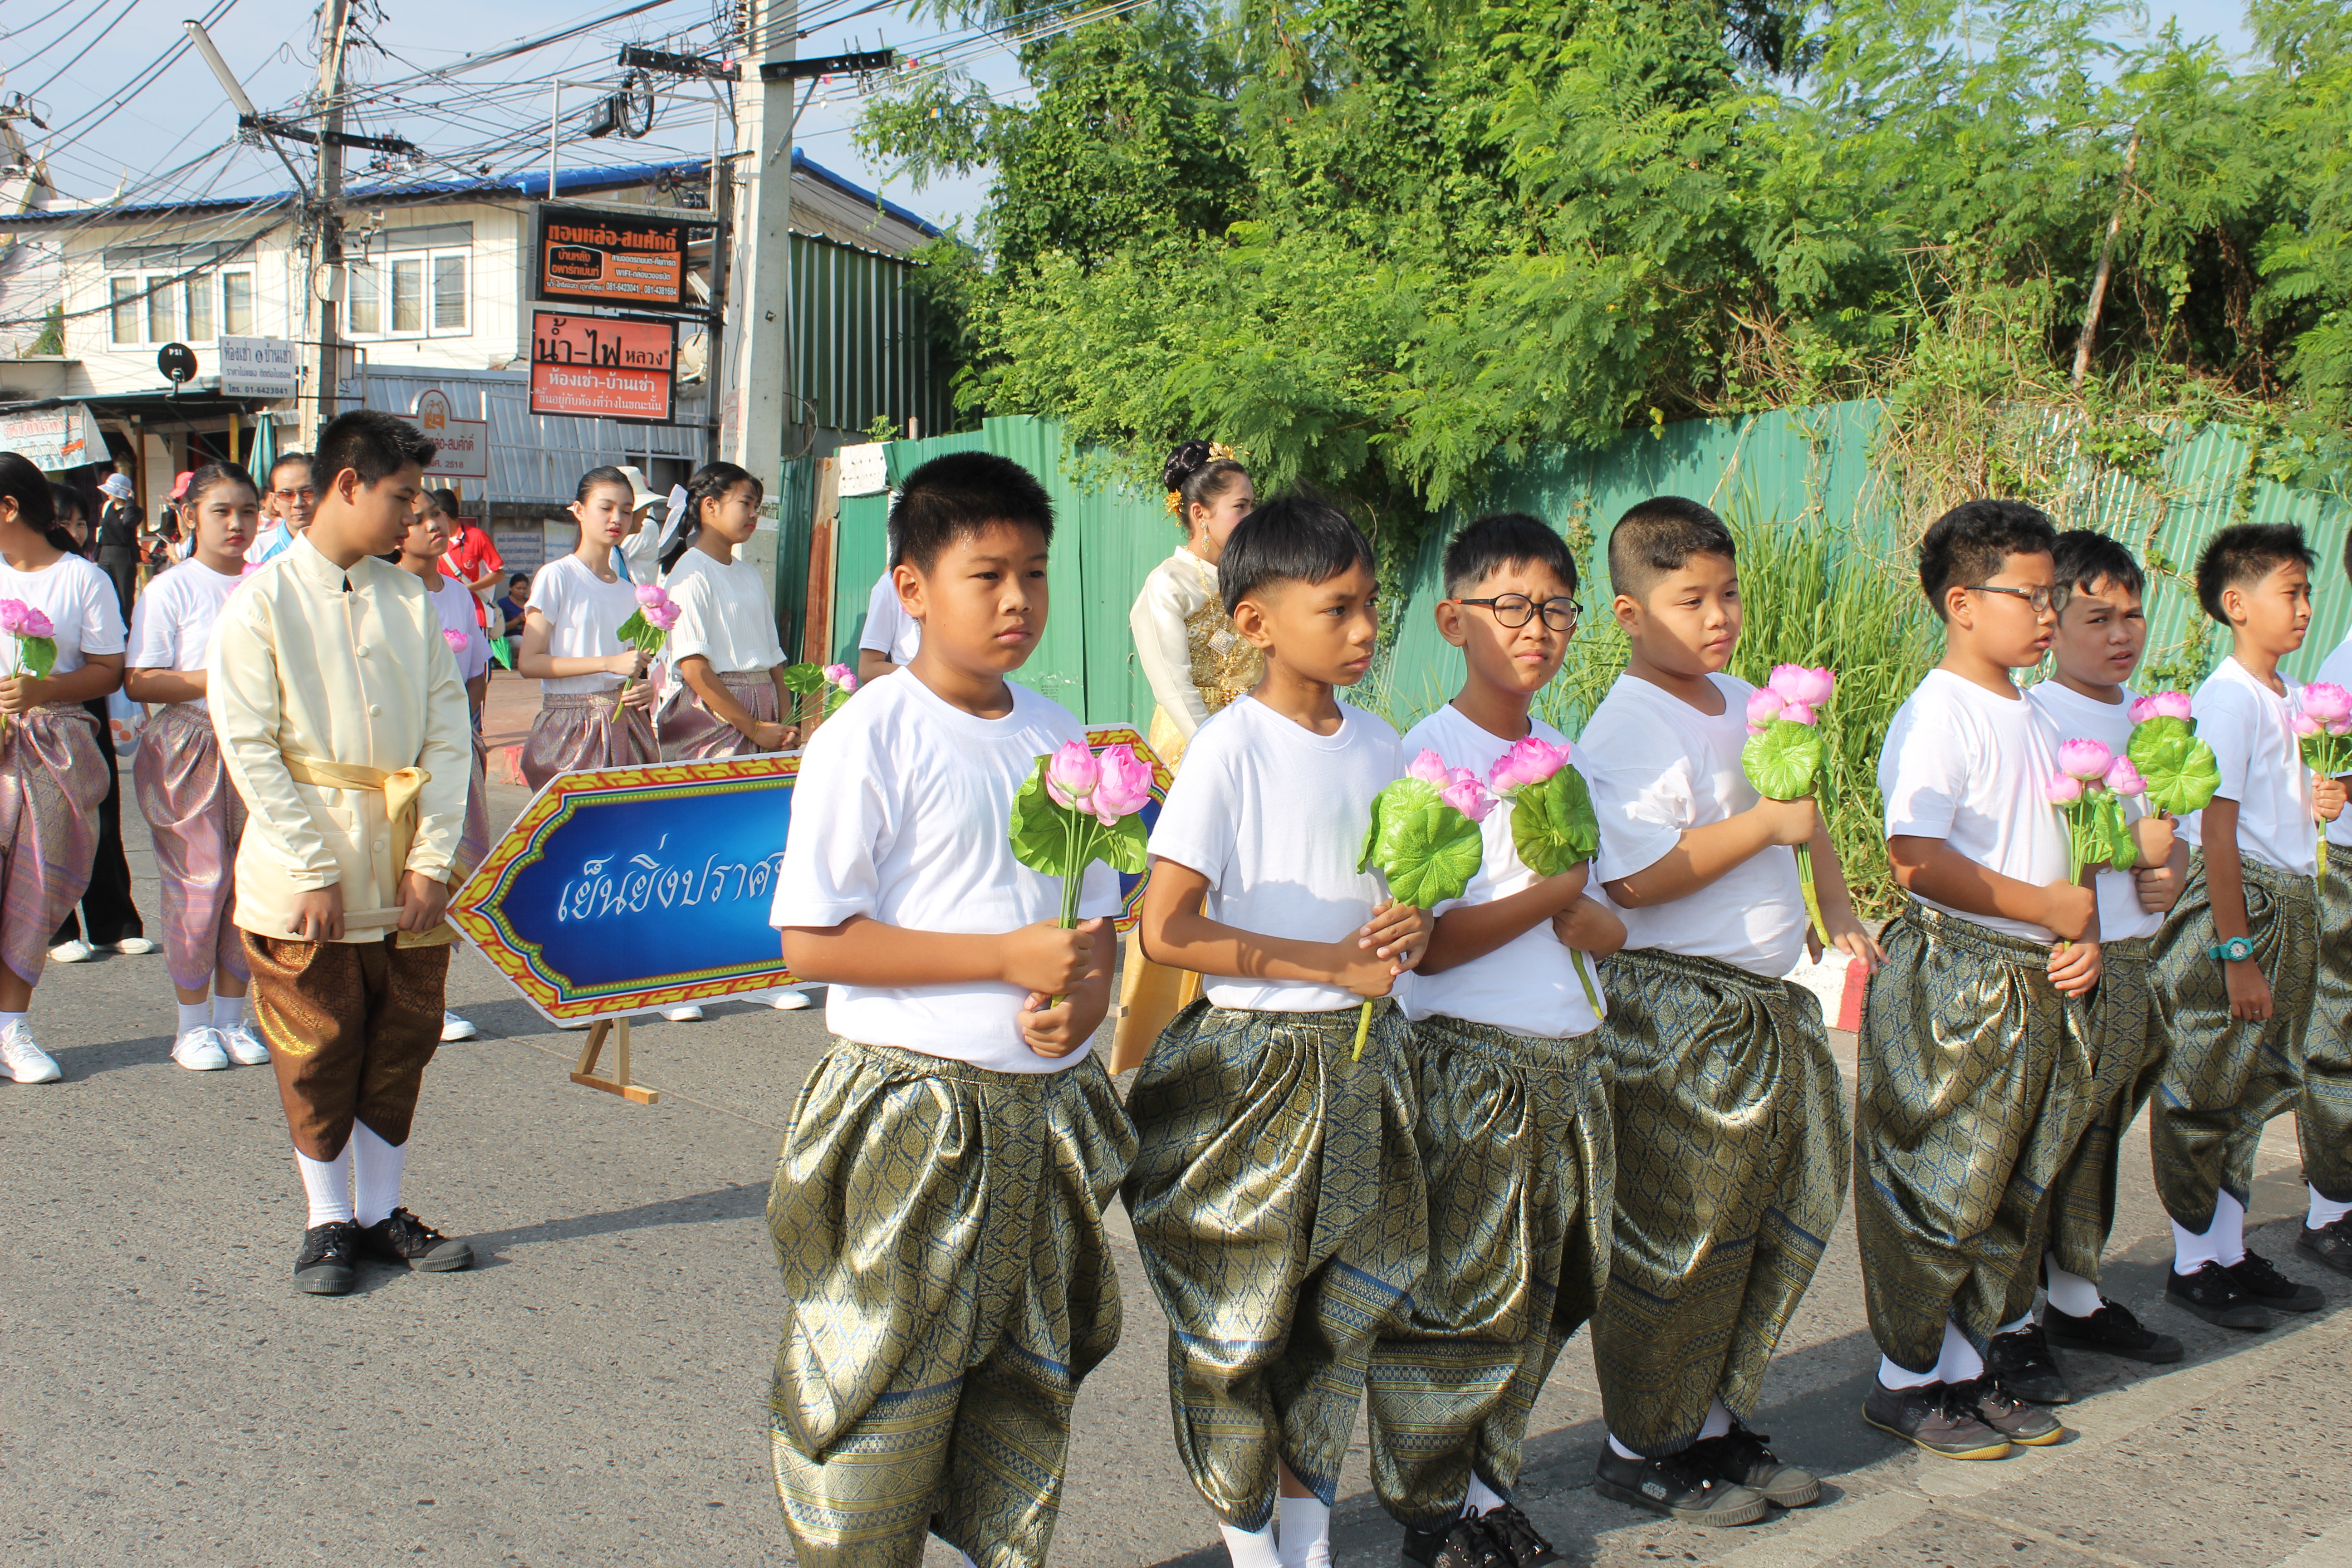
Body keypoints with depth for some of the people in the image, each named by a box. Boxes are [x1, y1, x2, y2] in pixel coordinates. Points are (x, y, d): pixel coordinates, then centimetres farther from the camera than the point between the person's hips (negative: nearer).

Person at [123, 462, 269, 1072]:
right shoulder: (171, 589, -2)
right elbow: (137, 682, -9)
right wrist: (214, 680, -18)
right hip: (190, 752, -4)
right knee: (200, 884, -5)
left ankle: (231, 1016, 17)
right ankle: (194, 1022, 9)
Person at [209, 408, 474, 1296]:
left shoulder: (411, 601, 6)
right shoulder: (262, 605, -6)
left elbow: (448, 733, 4)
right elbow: (249, 749, -10)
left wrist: (433, 858, -5)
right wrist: (315, 873, -14)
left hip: (407, 881, 4)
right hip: (305, 887, -4)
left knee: (400, 1048, 10)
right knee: (318, 1057, 6)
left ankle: (380, 1212, 24)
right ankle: (328, 1223, 22)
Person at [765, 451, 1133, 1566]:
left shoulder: (1059, 740, 8)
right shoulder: (871, 737, -10)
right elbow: (811, 940, -15)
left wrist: (1078, 1004, -9)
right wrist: (1006, 957, -19)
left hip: (1044, 1113, 6)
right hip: (912, 1113, -6)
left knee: (1029, 1387, 15)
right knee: (885, 1402, 0)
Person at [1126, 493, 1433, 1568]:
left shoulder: (1380, 745, 5)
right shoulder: (1231, 750, -14)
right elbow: (1168, 929, -20)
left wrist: (1411, 931, -7)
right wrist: (1332, 963, -19)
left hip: (1360, 1059, 6)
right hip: (1253, 1065, -6)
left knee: (1339, 1313, 14)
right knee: (1239, 1319, 4)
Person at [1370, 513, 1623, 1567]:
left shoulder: (1563, 753, 11)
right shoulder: (1431, 756, -11)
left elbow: (1610, 925, 13)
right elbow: (1428, 945, -17)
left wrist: (1581, 912, -10)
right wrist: (1556, 892, -14)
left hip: (1568, 1064, 7)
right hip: (1469, 1071, -7)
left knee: (1547, 1294, 13)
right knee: (1459, 1304, -1)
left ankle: (1487, 1482, 28)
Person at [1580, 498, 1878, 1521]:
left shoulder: (1746, 704, 12)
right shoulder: (1629, 729, -16)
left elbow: (1802, 811, 29)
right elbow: (1637, 878, -27)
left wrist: (1836, 908, 17)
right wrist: (1765, 824, -24)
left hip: (1771, 1002, 9)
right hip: (1677, 1019, -9)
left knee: (1788, 1214, 14)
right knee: (1676, 1241, -1)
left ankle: (1715, 1420, 28)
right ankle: (1639, 1449, 15)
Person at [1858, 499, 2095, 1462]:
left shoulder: (2033, 722, 16)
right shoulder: (1938, 716, -13)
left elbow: (2063, 854, 22)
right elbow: (1916, 857, -25)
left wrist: (2085, 937, 3)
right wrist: (2050, 908, -19)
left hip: (2038, 986, 9)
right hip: (1953, 986, -9)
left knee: (2010, 1191, 14)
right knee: (1938, 1192, -2)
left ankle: (1965, 1366, 26)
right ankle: (1905, 1381, 12)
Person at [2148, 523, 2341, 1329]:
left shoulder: (2288, 695, 12)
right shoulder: (2227, 697, -15)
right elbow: (2217, 831, -19)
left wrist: (2312, 802, 4)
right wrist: (2237, 952, -21)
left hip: (2291, 901, 9)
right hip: (2238, 905, -9)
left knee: (2252, 1088, 15)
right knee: (2206, 1089, 1)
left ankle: (2231, 1253, 25)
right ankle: (2194, 1264, 11)